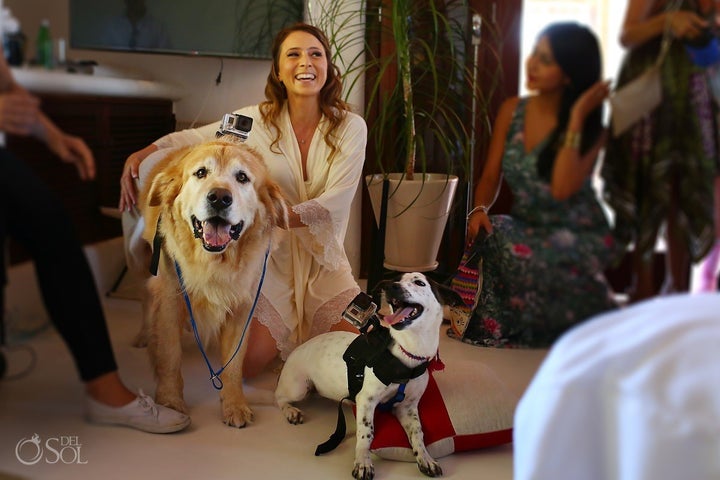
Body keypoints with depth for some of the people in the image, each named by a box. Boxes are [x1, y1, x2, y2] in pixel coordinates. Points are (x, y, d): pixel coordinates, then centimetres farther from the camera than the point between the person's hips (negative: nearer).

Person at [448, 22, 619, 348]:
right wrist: (479, 209, -18)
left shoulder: (591, 126, -10)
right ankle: (495, 320, -9)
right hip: (527, 228, 4)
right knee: (489, 233, -29)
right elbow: (491, 176, 4)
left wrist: (576, 117, -24)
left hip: (577, 234, -4)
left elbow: (562, 188, -27)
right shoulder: (512, 111, 3)